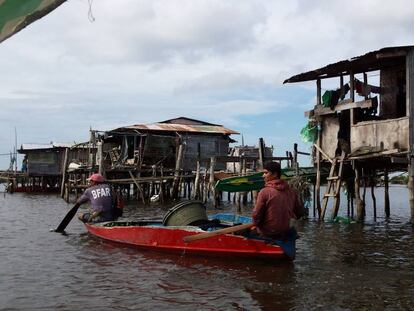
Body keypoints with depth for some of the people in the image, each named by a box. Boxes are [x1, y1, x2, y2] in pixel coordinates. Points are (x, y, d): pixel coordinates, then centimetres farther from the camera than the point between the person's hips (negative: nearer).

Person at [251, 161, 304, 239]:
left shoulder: (265, 192, -18)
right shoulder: (291, 192, -2)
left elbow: (256, 214, -15)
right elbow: (300, 212, 8)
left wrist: (255, 225, 6)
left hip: (267, 234, -5)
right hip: (285, 232, 5)